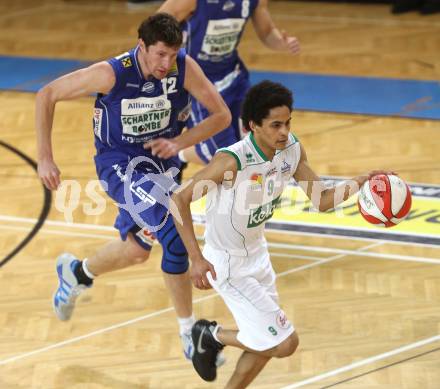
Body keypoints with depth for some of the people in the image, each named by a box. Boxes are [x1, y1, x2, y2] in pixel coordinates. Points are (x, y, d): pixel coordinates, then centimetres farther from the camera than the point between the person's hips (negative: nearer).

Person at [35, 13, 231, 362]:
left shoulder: (184, 67, -18)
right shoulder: (112, 74, -26)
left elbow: (222, 115, -10)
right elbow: (47, 95, -15)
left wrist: (179, 142, -23)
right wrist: (45, 157, -17)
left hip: (160, 161, 5)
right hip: (120, 165, -5)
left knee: (137, 250, 19)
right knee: (174, 234, -23)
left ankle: (76, 273, 49)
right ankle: (189, 332, -10)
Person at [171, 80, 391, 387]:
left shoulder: (293, 149, -10)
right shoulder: (232, 161, -31)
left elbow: (322, 200, -1)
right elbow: (179, 199, -24)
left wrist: (361, 182, -19)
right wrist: (197, 258, -28)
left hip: (257, 254, 8)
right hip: (228, 264, -8)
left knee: (267, 341, 18)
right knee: (285, 343, -8)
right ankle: (212, 335, 13)